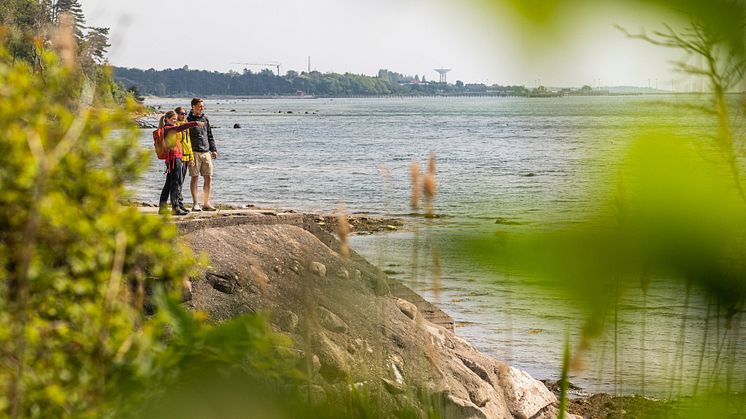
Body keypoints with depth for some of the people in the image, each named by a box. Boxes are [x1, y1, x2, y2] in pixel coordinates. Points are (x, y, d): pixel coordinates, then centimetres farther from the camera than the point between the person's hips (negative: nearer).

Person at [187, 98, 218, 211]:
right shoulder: (188, 120, -4)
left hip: (206, 152, 6)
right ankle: (195, 204, 2)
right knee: (195, 178, -2)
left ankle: (206, 203, 11)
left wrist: (213, 149, 15)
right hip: (194, 152, -6)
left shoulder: (205, 119, 15)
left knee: (208, 178, 3)